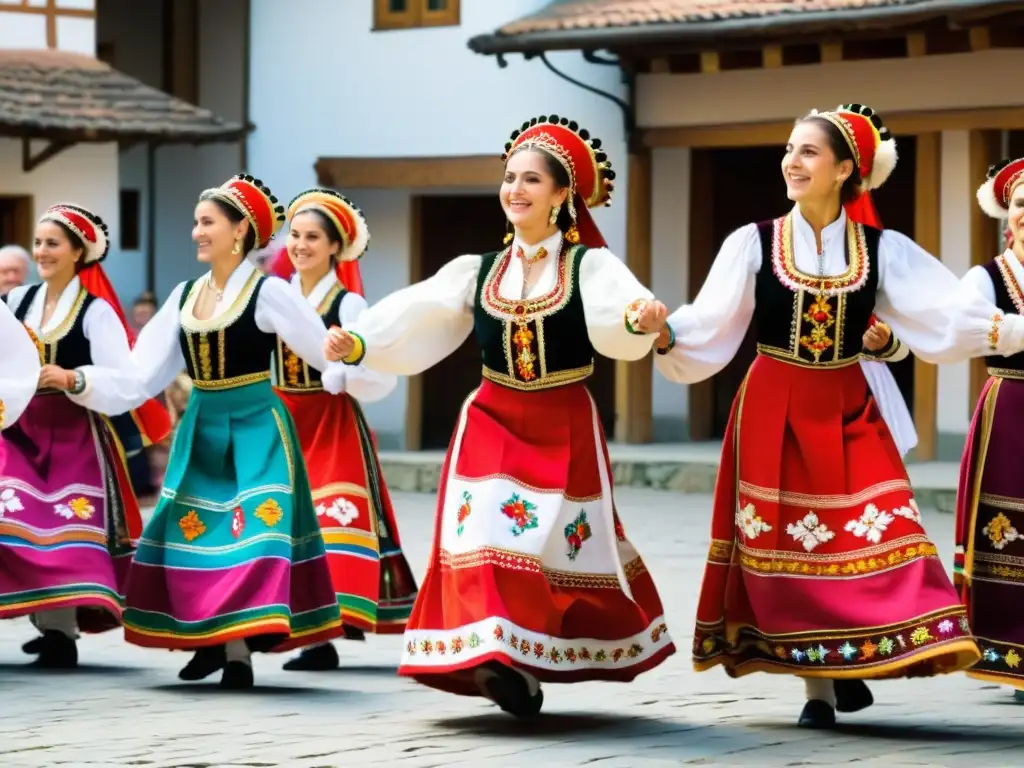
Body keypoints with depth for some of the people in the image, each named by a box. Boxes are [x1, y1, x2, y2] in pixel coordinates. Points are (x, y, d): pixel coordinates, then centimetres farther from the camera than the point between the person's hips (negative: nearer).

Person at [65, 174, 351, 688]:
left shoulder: (268, 293, -9)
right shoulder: (184, 296, 7)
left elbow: (329, 355, -9)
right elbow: (141, 378, 6)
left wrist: (348, 369, -30)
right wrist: (79, 381, -4)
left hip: (255, 429, -6)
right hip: (201, 429, 6)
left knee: (252, 531, -11)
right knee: (192, 531, 7)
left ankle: (239, 649, -8)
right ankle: (212, 641, 19)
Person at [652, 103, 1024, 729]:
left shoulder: (883, 250, 0)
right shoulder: (753, 244, -2)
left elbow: (950, 315, -5)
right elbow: (711, 327, -6)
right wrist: (665, 335, -25)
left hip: (847, 412, 1)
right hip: (774, 412, -1)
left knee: (870, 533, -8)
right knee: (786, 545, 0)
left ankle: (854, 665, 8)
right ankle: (818, 685, 9)